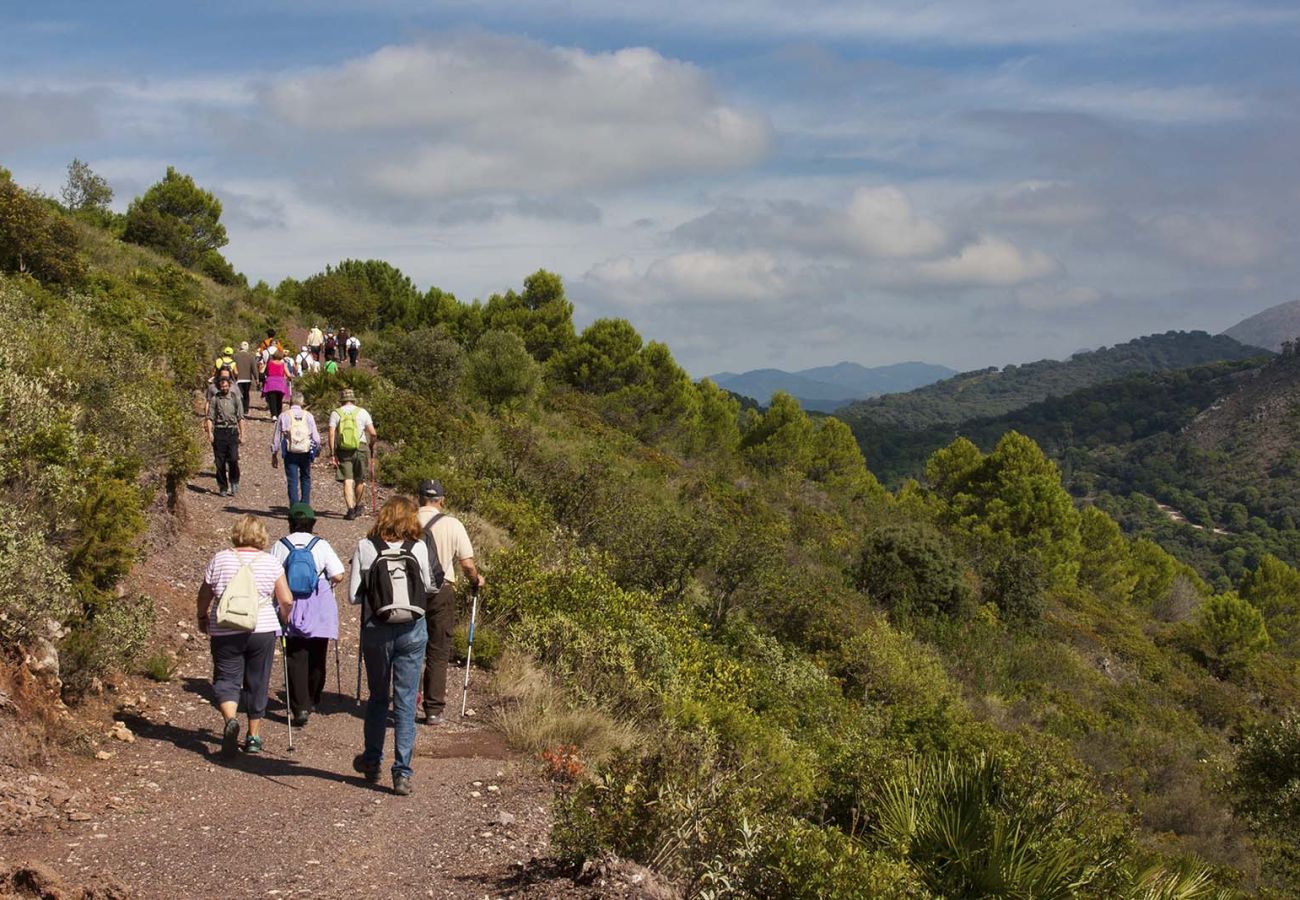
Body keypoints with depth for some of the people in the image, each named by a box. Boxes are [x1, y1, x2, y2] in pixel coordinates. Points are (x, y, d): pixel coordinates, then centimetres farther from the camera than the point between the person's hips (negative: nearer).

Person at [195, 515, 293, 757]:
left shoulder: (220, 559, 1)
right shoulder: (271, 562, 1)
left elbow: (204, 595, 9)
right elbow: (286, 600, -1)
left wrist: (202, 617, 27)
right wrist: (283, 617, 20)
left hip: (225, 632, -1)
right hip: (262, 630, 1)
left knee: (226, 679, 4)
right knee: (257, 683, 12)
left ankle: (230, 719, -23)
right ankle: (254, 737, 19)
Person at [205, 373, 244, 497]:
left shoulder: (235, 398, 9)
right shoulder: (214, 399, 7)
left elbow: (240, 418, 8)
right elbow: (210, 417, 2)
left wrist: (242, 434, 2)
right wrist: (210, 432, -10)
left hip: (232, 431, 0)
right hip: (219, 431, 0)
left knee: (233, 458, -14)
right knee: (220, 461, 1)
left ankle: (234, 482, 6)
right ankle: (223, 487, 10)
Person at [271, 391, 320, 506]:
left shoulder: (283, 416, 0)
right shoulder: (308, 416, 1)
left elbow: (276, 437, 3)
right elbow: (316, 437, 1)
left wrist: (274, 454, 11)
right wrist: (317, 450, 17)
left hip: (290, 453, -1)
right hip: (306, 453, 1)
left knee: (293, 480, 3)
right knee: (305, 479, 17)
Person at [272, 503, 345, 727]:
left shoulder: (279, 546, -1)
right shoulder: (321, 545, -3)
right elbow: (338, 576, -7)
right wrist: (329, 582, 14)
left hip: (292, 609, 0)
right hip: (319, 611, 0)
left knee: (296, 658, 0)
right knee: (317, 657, 16)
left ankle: (300, 707, -11)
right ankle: (313, 702, 30)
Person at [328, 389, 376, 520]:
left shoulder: (335, 413, 5)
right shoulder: (362, 412, 7)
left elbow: (331, 434, -6)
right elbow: (373, 434, 1)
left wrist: (333, 454, -4)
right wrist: (372, 451, 14)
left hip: (343, 450, -1)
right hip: (361, 448, 1)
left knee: (347, 481, -1)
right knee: (359, 480, 17)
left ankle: (351, 509, -8)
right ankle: (359, 505, 29)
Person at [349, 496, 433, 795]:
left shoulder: (365, 548, -6)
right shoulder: (418, 548, -6)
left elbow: (353, 595, -5)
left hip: (376, 630, 1)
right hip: (412, 630, 0)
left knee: (377, 698, 19)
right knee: (406, 702, 5)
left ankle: (372, 762, 31)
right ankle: (402, 773, 3)